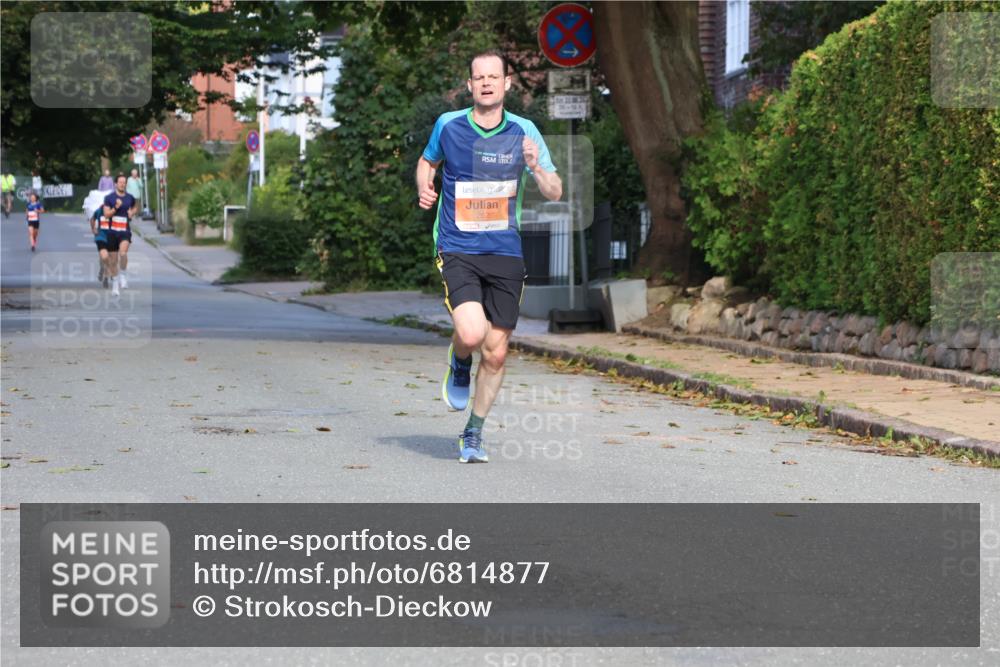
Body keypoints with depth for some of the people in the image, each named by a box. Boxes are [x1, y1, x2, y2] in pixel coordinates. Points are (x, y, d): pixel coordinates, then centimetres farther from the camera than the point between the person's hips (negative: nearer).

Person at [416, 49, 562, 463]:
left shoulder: (523, 132, 0)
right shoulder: (448, 125, 0)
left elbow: (555, 194, 1)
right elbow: (427, 161, 20)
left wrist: (536, 167, -20)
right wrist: (424, 187, -1)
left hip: (505, 254, 2)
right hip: (457, 251, -2)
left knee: (495, 353, 3)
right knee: (472, 334, -25)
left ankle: (473, 434, 24)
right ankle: (459, 366, 13)